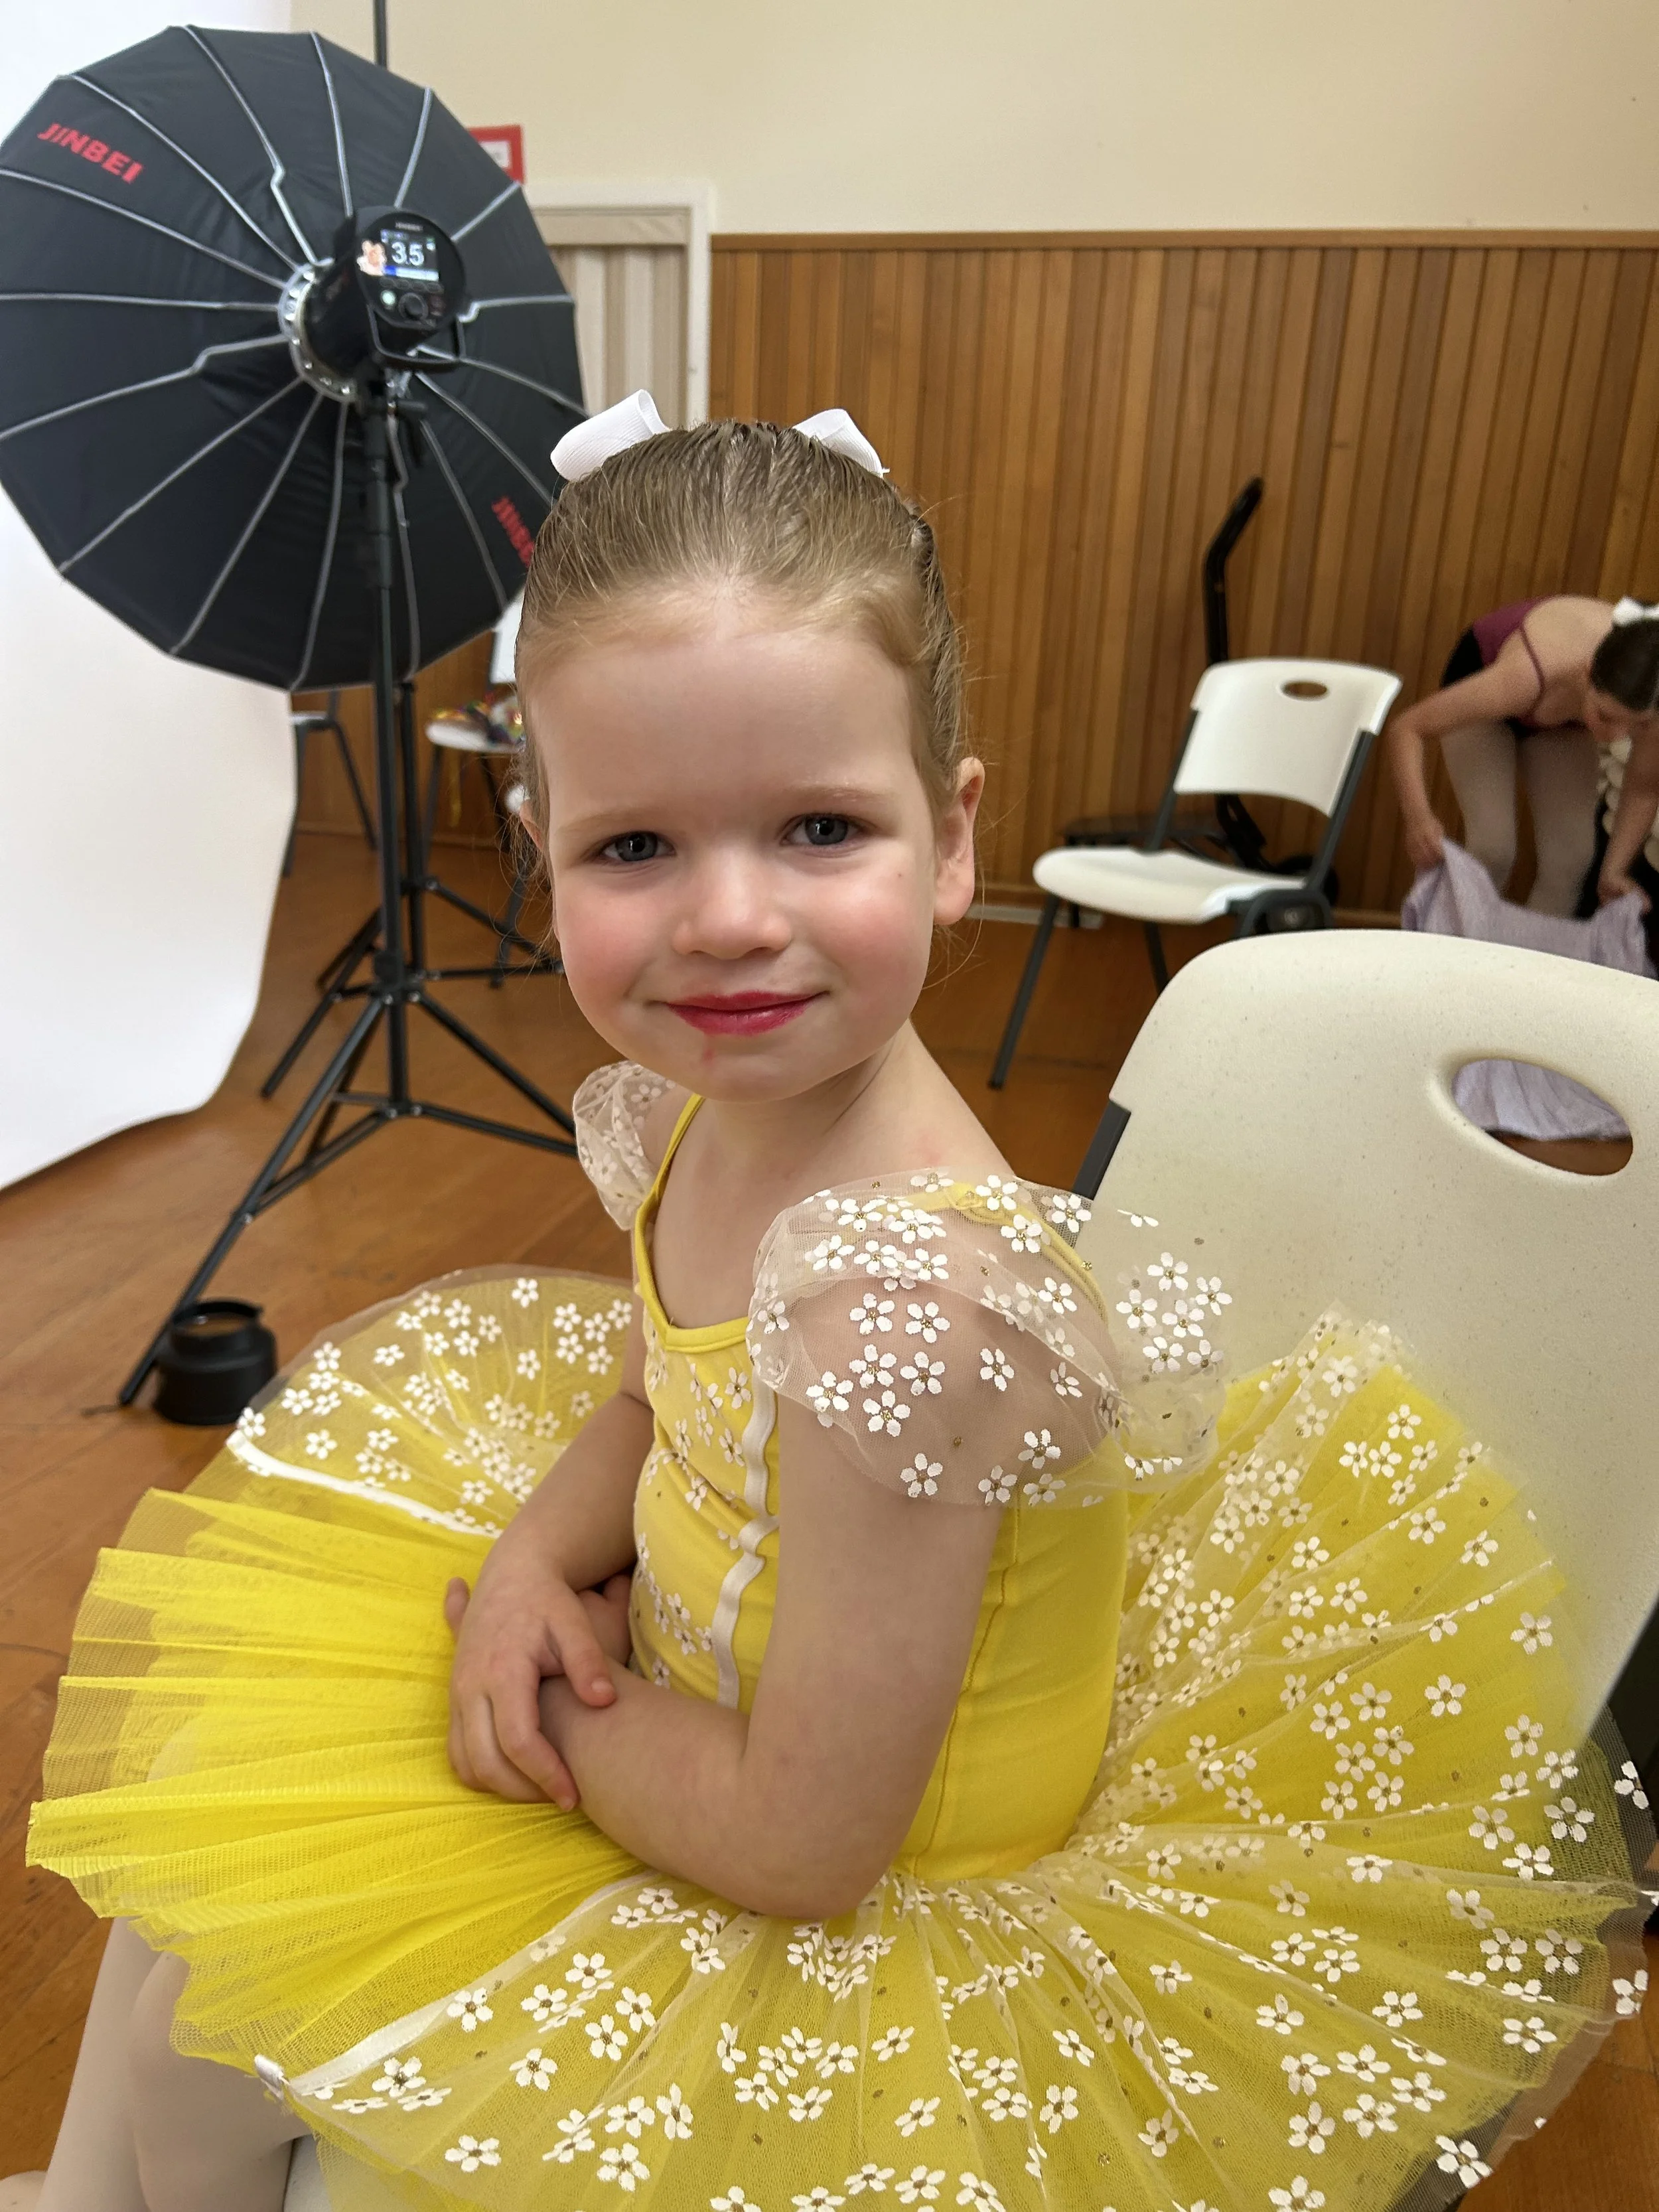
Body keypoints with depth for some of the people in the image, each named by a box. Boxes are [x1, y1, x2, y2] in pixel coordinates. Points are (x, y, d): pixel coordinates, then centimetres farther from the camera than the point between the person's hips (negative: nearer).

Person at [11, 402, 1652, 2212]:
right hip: (713, 1695, 7)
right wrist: (541, 1550, -11)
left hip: (873, 1927, -7)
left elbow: (800, 1848, -27)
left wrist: (547, 1697, -12)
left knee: (202, 2048, 5)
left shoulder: (905, 1307, -38)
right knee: (202, 1781, 17)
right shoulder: (703, 1104, -14)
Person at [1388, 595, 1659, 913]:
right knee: (1492, 848, -19)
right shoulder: (1526, 676, -44)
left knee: (1572, 857, -8)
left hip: (1563, 723, 3)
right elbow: (1406, 728, -38)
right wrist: (1417, 816, -51)